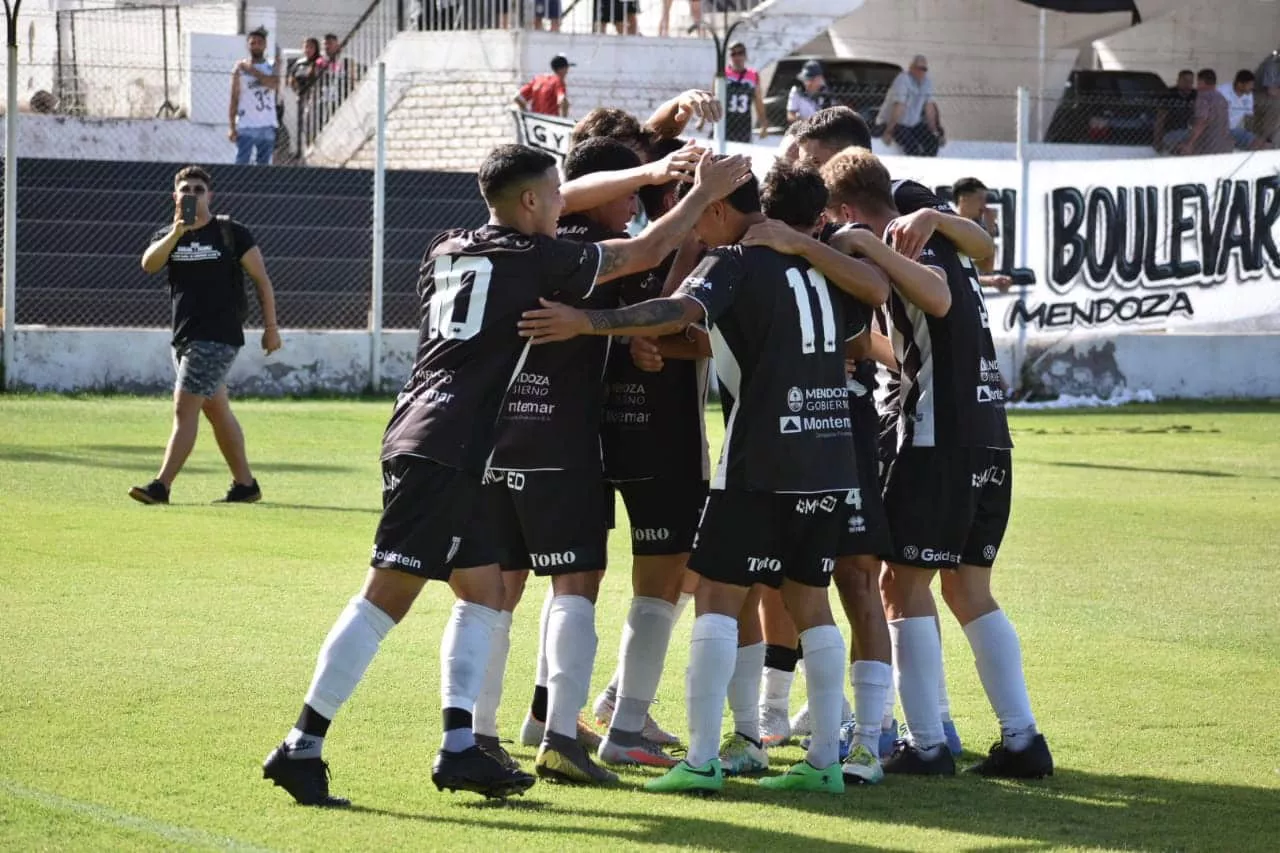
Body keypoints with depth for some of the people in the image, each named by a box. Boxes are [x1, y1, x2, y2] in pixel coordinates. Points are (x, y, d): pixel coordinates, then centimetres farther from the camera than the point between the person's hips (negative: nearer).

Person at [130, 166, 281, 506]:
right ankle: (245, 485, 22)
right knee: (217, 411, 13)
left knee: (185, 407, -14)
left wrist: (271, 327, -4)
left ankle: (161, 485, -17)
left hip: (218, 336, -7)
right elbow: (149, 264, -11)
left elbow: (262, 280, 0)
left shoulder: (230, 232, -3)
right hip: (185, 337, 7)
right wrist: (176, 233, -24)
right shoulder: (167, 237, 10)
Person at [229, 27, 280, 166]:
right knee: (241, 164, -9)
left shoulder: (272, 67, 9)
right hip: (246, 126, -3)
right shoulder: (240, 67, 2)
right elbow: (234, 98, -1)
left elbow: (274, 84, -14)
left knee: (264, 165, 9)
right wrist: (232, 126, -7)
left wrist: (253, 71, -14)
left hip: (267, 126, 3)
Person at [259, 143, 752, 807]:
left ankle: (459, 748, 7)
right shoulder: (535, 259, -4)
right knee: (388, 596, -10)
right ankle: (301, 747, -12)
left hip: (420, 439, 9)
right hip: (447, 450, -9)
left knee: (482, 591, 13)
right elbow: (646, 252, 2)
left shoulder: (445, 251, 16)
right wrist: (704, 192, 15)